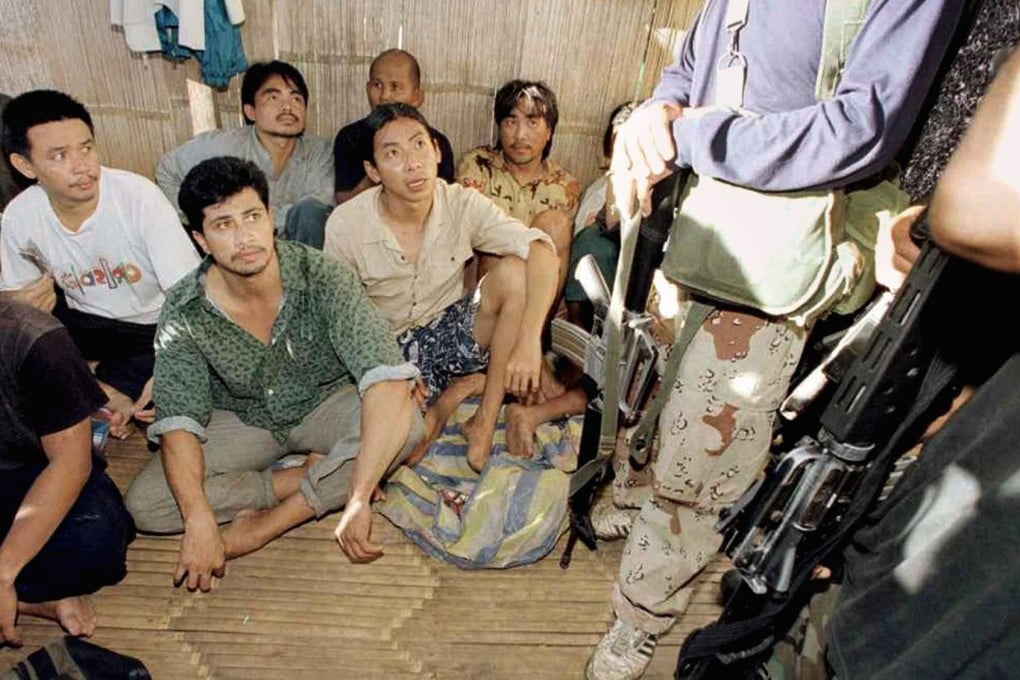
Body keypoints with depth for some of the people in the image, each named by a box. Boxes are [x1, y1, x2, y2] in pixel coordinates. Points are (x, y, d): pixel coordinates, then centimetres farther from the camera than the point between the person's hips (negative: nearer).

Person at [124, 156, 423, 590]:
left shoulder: (322, 278, -27)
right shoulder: (184, 313, -18)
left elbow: (388, 382, -38)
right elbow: (178, 423, -19)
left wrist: (358, 499, -43)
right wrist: (199, 523, -34)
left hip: (325, 404, -1)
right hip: (244, 420, 2)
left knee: (404, 423, -32)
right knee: (144, 504, -17)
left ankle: (269, 522, -17)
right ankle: (319, 479, -10)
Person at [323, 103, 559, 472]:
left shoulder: (462, 203, -14)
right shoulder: (345, 225, -14)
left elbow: (541, 249, -25)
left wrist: (529, 340, -40)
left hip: (450, 331, 2)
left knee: (515, 271, -27)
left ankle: (485, 418, -16)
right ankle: (460, 389, 6)